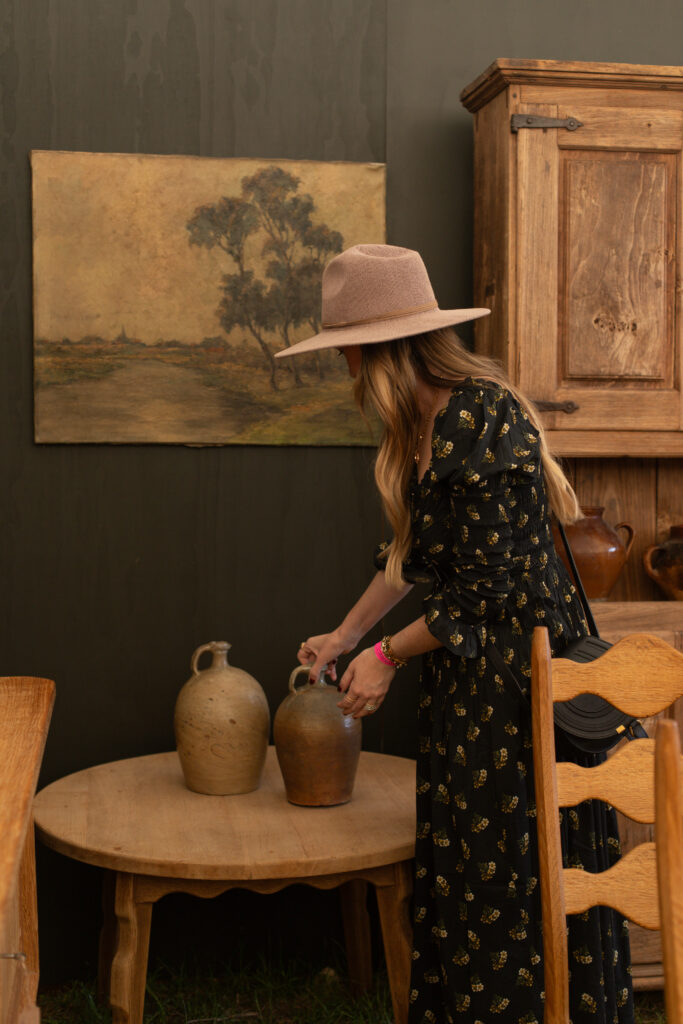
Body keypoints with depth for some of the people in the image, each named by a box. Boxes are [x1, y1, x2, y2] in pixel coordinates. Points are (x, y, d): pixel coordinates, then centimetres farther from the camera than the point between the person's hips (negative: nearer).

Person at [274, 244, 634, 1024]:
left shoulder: (477, 419, -23)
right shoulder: (431, 418, 7)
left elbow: (487, 588, -21)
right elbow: (414, 552, 18)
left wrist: (389, 656, -10)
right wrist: (346, 635, 23)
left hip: (515, 671, -9)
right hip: (472, 669, 9)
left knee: (514, 873, 4)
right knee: (466, 866, 19)